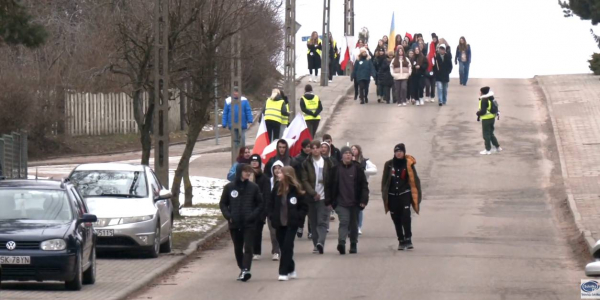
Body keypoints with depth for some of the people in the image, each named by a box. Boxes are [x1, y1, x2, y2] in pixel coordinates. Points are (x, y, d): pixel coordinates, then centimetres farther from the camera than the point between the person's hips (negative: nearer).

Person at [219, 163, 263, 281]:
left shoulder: (254, 187, 0)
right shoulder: (229, 187, 2)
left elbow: (260, 204, 4)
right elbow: (223, 204, 9)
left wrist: (253, 215, -11)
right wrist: (228, 216, -6)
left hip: (249, 224, -2)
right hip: (234, 224, 2)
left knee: (248, 247, -13)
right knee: (238, 248, 10)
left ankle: (246, 270, -22)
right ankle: (242, 269, 21)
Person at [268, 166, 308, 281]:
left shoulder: (295, 189, -8)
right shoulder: (277, 188, 3)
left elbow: (304, 207, -1)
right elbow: (271, 204, 12)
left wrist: (297, 216, -12)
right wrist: (272, 216, 1)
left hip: (291, 224, -4)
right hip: (279, 223, 4)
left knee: (287, 247, -10)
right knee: (284, 247, 9)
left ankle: (284, 272, -10)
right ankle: (291, 270, 24)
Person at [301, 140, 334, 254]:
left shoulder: (327, 162, 4)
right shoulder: (306, 164, 4)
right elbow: (304, 181, -1)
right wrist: (313, 193, -12)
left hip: (324, 197, -2)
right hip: (311, 197, 2)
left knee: (323, 221, -12)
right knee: (313, 222, 5)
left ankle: (320, 242, -24)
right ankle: (316, 244, 12)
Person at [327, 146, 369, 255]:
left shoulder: (357, 168, 1)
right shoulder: (336, 169, 0)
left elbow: (364, 185, 0)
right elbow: (330, 185, 3)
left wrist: (363, 200, -8)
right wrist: (329, 200, 0)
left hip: (354, 202, 2)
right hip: (341, 202, -2)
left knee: (354, 224, 11)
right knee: (344, 221, -18)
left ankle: (353, 245, 22)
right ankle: (341, 242, -29)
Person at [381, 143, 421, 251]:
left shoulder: (408, 164, 0)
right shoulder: (389, 165, 5)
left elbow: (414, 179, 1)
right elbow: (384, 181, 9)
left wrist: (416, 194, -4)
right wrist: (384, 195, 6)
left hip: (404, 194, -2)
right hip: (392, 195, 2)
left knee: (406, 216, -17)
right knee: (396, 220, 4)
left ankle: (408, 240, -16)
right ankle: (401, 241, 12)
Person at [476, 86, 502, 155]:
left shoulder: (484, 100, -21)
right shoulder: (490, 99, 6)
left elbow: (483, 111, -26)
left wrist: (478, 113, -5)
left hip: (486, 119, -9)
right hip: (492, 118, 9)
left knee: (486, 134, 2)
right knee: (491, 133, 21)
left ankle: (488, 150, 8)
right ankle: (497, 147, 25)